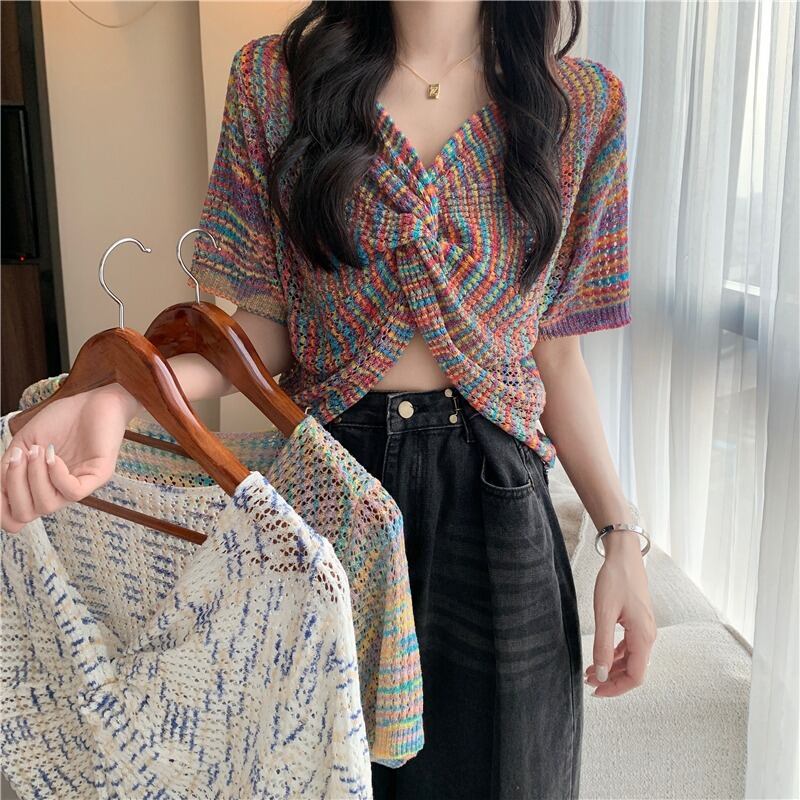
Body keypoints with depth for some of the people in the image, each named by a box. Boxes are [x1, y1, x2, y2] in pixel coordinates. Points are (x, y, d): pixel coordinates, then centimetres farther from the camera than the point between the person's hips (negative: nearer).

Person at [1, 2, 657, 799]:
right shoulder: (275, 77, -2)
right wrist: (120, 397, -21)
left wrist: (621, 534, -1)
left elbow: (554, 351, 3)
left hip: (492, 495, 1)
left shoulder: (583, 102, 0)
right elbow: (263, 323, -3)